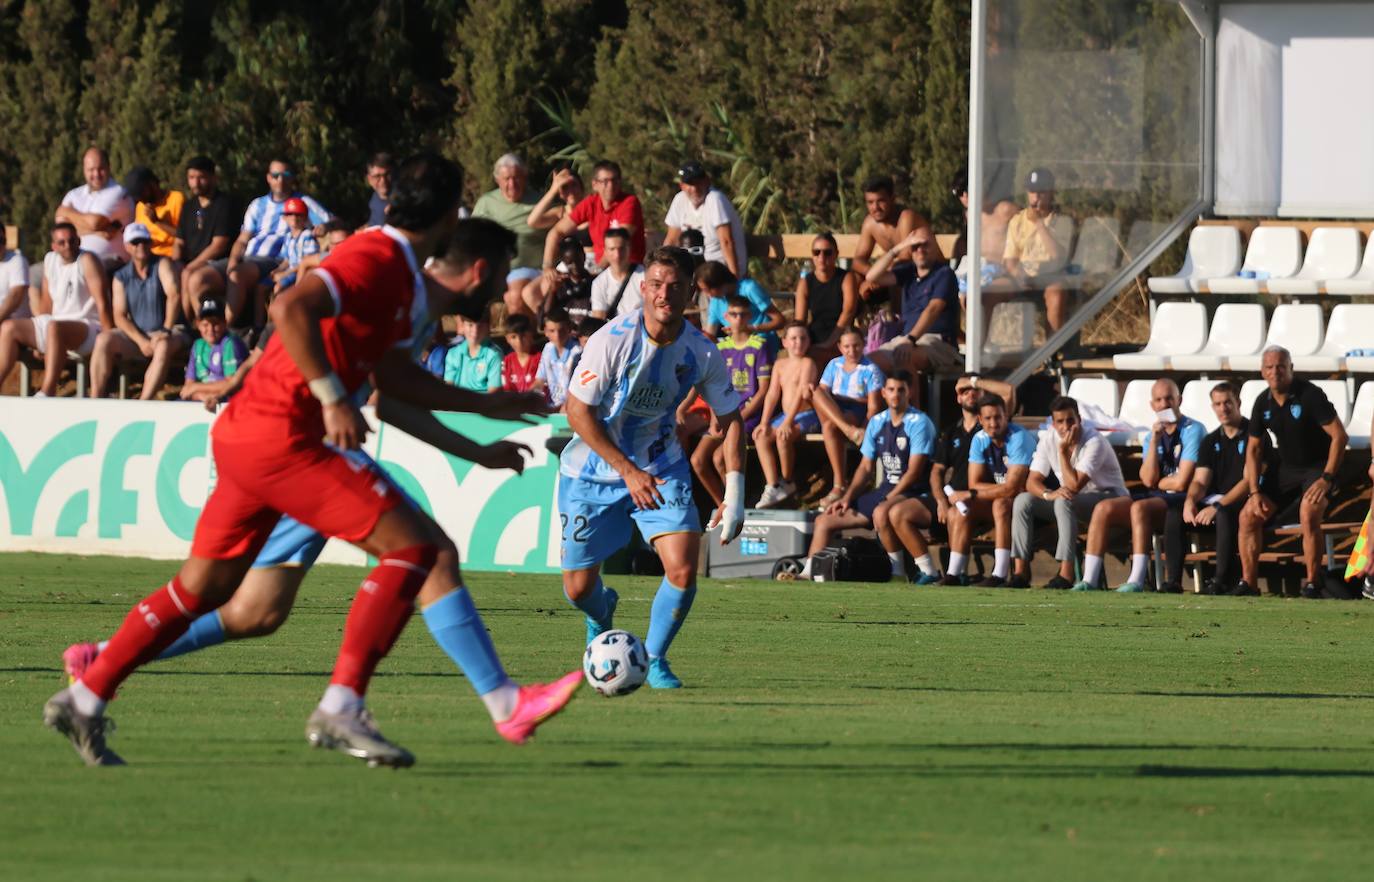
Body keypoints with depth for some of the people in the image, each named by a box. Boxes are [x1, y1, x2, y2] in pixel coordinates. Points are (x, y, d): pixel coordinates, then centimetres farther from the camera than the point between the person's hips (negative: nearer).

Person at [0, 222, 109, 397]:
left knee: (54, 328, -38)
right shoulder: (50, 260, 12)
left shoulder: (86, 261, -10)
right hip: (58, 324, 8)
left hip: (89, 328, -8)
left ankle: (47, 393, -48)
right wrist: (37, 339, 13)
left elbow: (102, 304, -15)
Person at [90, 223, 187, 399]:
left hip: (169, 333, -3)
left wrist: (166, 331, -24)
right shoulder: (121, 277, 6)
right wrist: (141, 341, -16)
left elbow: (174, 296, -17)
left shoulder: (161, 265, -2)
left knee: (164, 345, -37)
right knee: (103, 340, -21)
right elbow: (119, 316, -1)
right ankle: (96, 402, -26)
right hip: (136, 334, 3)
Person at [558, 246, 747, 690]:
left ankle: (654, 659, 8)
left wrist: (734, 495, -9)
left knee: (683, 571, -17)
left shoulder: (702, 353, -13)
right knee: (579, 589, 2)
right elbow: (578, 411, -18)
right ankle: (602, 615, 41)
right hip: (593, 470, -2)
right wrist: (629, 471, -22)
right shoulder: (612, 341, -23)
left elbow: (730, 419, 0)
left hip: (661, 467, 2)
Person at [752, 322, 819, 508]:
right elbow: (772, 394, 8)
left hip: (806, 415, -7)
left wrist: (788, 422, -26)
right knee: (761, 436, -15)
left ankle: (787, 482, -12)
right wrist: (764, 422, -4)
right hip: (785, 415, 7)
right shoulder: (780, 365, 12)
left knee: (783, 436, -32)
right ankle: (772, 487, -19)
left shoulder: (807, 363, -7)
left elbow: (802, 393, -17)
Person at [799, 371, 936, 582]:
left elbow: (914, 471, -16)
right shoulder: (877, 423, 11)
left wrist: (888, 499, -20)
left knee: (881, 513, -40)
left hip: (912, 493, -8)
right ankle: (807, 573, 4)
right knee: (825, 520, 4)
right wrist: (847, 497, 1)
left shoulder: (918, 423, -10)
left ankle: (897, 569, -25)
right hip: (885, 490, 8)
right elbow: (866, 467, 14)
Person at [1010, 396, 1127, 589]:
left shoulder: (1094, 442, -22)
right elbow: (1032, 481, -7)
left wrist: (1063, 451, -25)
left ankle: (1066, 574, -39)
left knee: (1064, 501, -36)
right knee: (1023, 501, -11)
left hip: (1109, 498, -7)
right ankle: (1020, 572, -15)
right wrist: (1048, 494, -29)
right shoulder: (1048, 439, -3)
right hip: (1073, 501, 7)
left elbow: (1074, 485, -28)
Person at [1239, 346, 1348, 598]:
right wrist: (1255, 492, -3)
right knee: (1248, 516, -6)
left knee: (1309, 513, -30)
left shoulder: (1310, 395, -18)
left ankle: (1312, 584, -22)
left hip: (1317, 467, -6)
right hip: (1283, 469, 6)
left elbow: (1340, 436, -19)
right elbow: (1254, 449, 8)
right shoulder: (1263, 403, 0)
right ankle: (1248, 582, -1)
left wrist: (1327, 478, -23)